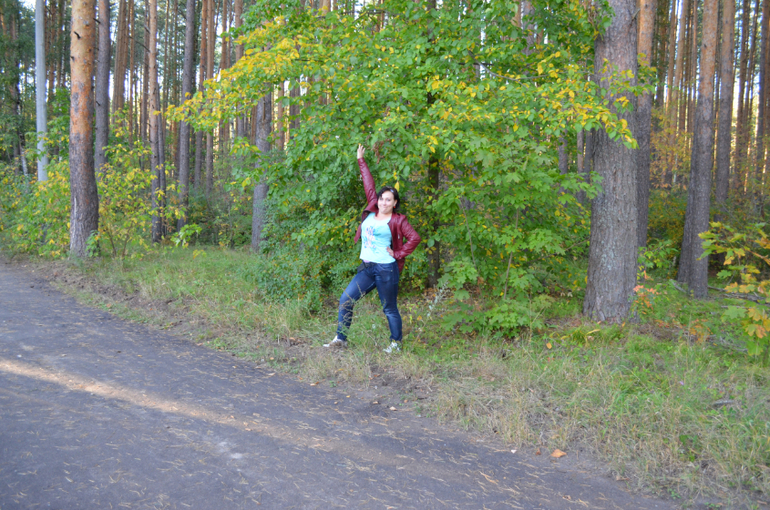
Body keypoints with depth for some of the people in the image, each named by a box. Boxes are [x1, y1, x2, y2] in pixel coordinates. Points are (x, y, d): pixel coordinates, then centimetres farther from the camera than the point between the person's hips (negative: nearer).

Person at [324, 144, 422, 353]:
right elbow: (369, 185, 15)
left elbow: (415, 238, -10)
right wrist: (361, 161, 22)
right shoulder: (372, 210, 8)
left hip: (386, 269, -6)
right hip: (366, 268, 6)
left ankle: (396, 343, 21)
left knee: (389, 309, 4)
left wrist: (398, 253, -10)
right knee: (346, 300, -1)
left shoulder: (397, 220, -5)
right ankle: (340, 338, 8)